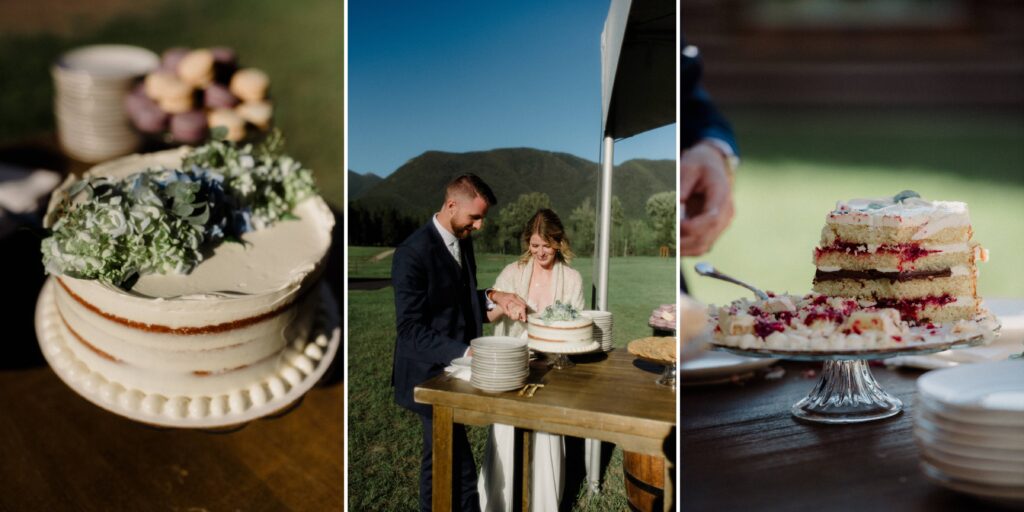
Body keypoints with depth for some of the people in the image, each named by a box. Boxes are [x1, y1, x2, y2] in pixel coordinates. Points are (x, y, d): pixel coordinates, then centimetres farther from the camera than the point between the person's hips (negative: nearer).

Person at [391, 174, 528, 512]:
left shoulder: (462, 241, 7)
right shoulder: (414, 253, -20)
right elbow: (410, 328, -22)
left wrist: (492, 297, -1)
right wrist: (463, 351, -29)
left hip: (454, 369, 8)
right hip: (431, 373, -8)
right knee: (458, 465, -7)